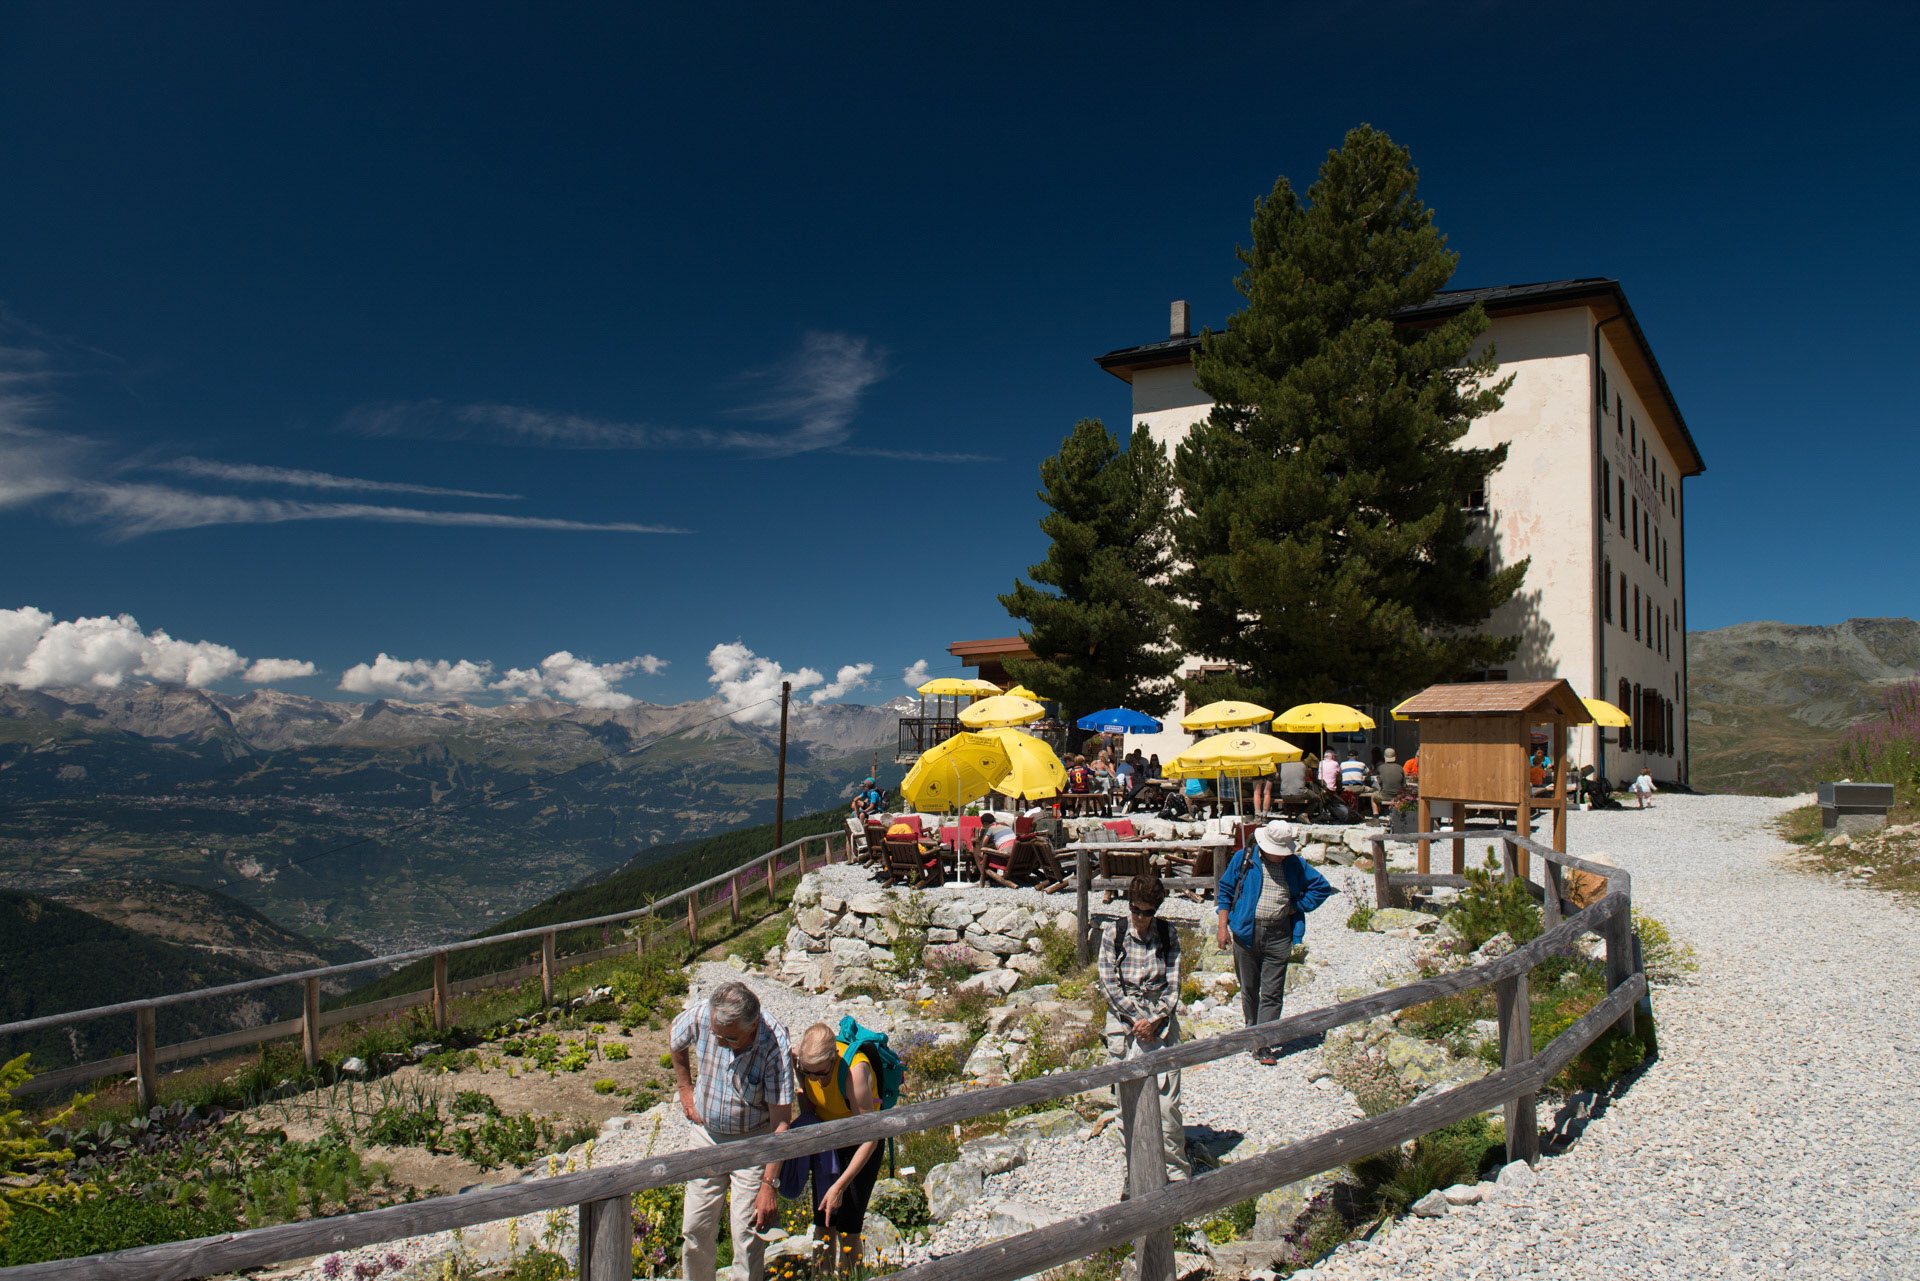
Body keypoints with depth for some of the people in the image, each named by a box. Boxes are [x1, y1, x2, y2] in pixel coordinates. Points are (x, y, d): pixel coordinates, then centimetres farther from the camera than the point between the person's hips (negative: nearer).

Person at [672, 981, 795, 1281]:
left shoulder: (775, 1044, -31)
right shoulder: (700, 1016, -23)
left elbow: (781, 1121, -25)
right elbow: (675, 1041, 4)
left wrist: (769, 1184, -25)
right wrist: (685, 1089, 6)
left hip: (752, 1141, -3)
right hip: (707, 1133, 3)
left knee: (748, 1232, -1)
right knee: (695, 1228, 11)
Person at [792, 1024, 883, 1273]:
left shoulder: (855, 1071, -37)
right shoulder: (803, 1057, -20)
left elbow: (869, 1138, -30)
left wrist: (839, 1187, -30)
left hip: (860, 1145, -5)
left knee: (848, 1230, -4)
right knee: (823, 1224, 7)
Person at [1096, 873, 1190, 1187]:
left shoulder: (1169, 935, 4)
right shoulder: (1114, 935, 0)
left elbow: (1173, 985, 2)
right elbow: (1109, 985, -3)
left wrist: (1154, 1021, -11)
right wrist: (1139, 1019, -10)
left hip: (1161, 1022, 0)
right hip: (1125, 1022, 0)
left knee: (1166, 1102, -7)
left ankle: (1177, 1170, 7)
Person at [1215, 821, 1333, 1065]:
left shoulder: (1296, 864, 3)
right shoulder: (1244, 859, -1)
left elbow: (1322, 887, 13)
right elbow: (1225, 891, 5)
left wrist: (1297, 907, 1)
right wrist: (1223, 926, -1)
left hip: (1278, 936, 0)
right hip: (1246, 933, 0)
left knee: (1272, 993, -4)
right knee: (1249, 989, 10)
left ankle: (1264, 1046, -4)